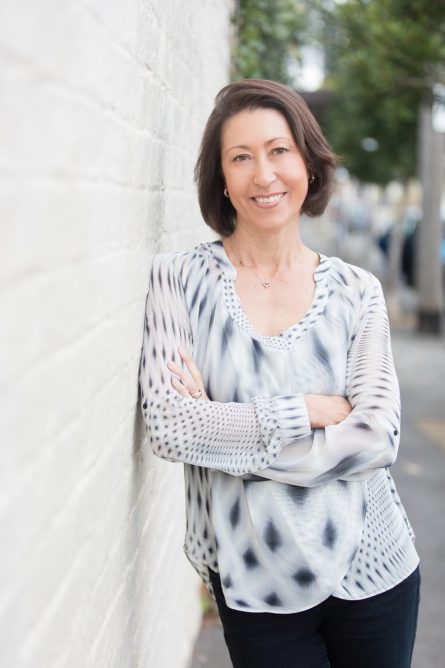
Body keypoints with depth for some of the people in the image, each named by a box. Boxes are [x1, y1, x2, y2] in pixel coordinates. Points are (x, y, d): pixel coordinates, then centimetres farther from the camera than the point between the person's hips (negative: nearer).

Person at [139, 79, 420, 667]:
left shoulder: (356, 290, 0)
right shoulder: (180, 277, -6)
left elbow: (378, 437, -10)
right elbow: (168, 427, -15)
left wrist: (228, 432, -15)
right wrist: (312, 410, -15)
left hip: (373, 569, 2)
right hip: (255, 585, -1)